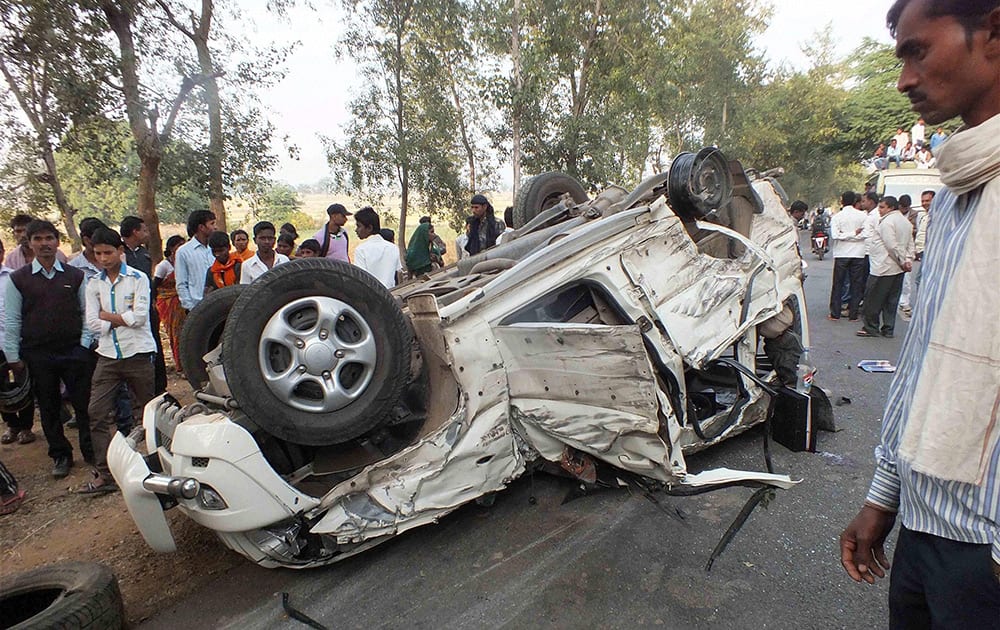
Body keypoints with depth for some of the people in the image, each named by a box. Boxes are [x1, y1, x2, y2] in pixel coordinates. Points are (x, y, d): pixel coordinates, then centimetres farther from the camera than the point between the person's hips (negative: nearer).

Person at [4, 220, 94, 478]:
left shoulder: (75, 275, 4)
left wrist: (84, 344, -2)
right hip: (37, 356, 1)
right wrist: (13, 357, 2)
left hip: (73, 352, 0)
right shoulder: (18, 279, 2)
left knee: (84, 404, 2)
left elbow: (86, 311, 6)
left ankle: (93, 453, 15)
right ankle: (60, 455, 24)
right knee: (48, 409, 11)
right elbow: (12, 320, 4)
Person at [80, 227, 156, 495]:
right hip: (108, 357, 4)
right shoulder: (94, 285, 10)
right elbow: (93, 325, 0)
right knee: (97, 413, -2)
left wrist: (106, 315, -5)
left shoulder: (138, 278, -2)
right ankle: (105, 475, 4)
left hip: (138, 355, -4)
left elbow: (140, 316, -13)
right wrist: (123, 318, -8)